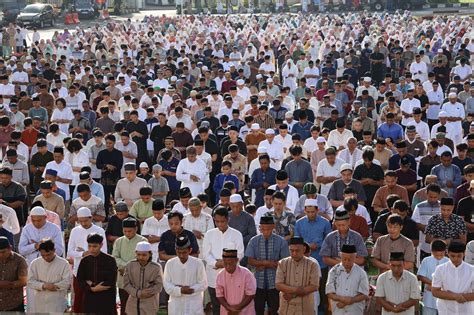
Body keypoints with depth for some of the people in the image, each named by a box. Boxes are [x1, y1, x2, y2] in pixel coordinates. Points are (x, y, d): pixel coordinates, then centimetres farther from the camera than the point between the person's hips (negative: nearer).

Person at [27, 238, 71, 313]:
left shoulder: (63, 263, -4)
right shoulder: (35, 263, 3)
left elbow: (67, 282, -10)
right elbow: (30, 282, -3)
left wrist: (53, 286, -16)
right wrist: (44, 285, -19)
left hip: (58, 306, -3)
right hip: (40, 305, 3)